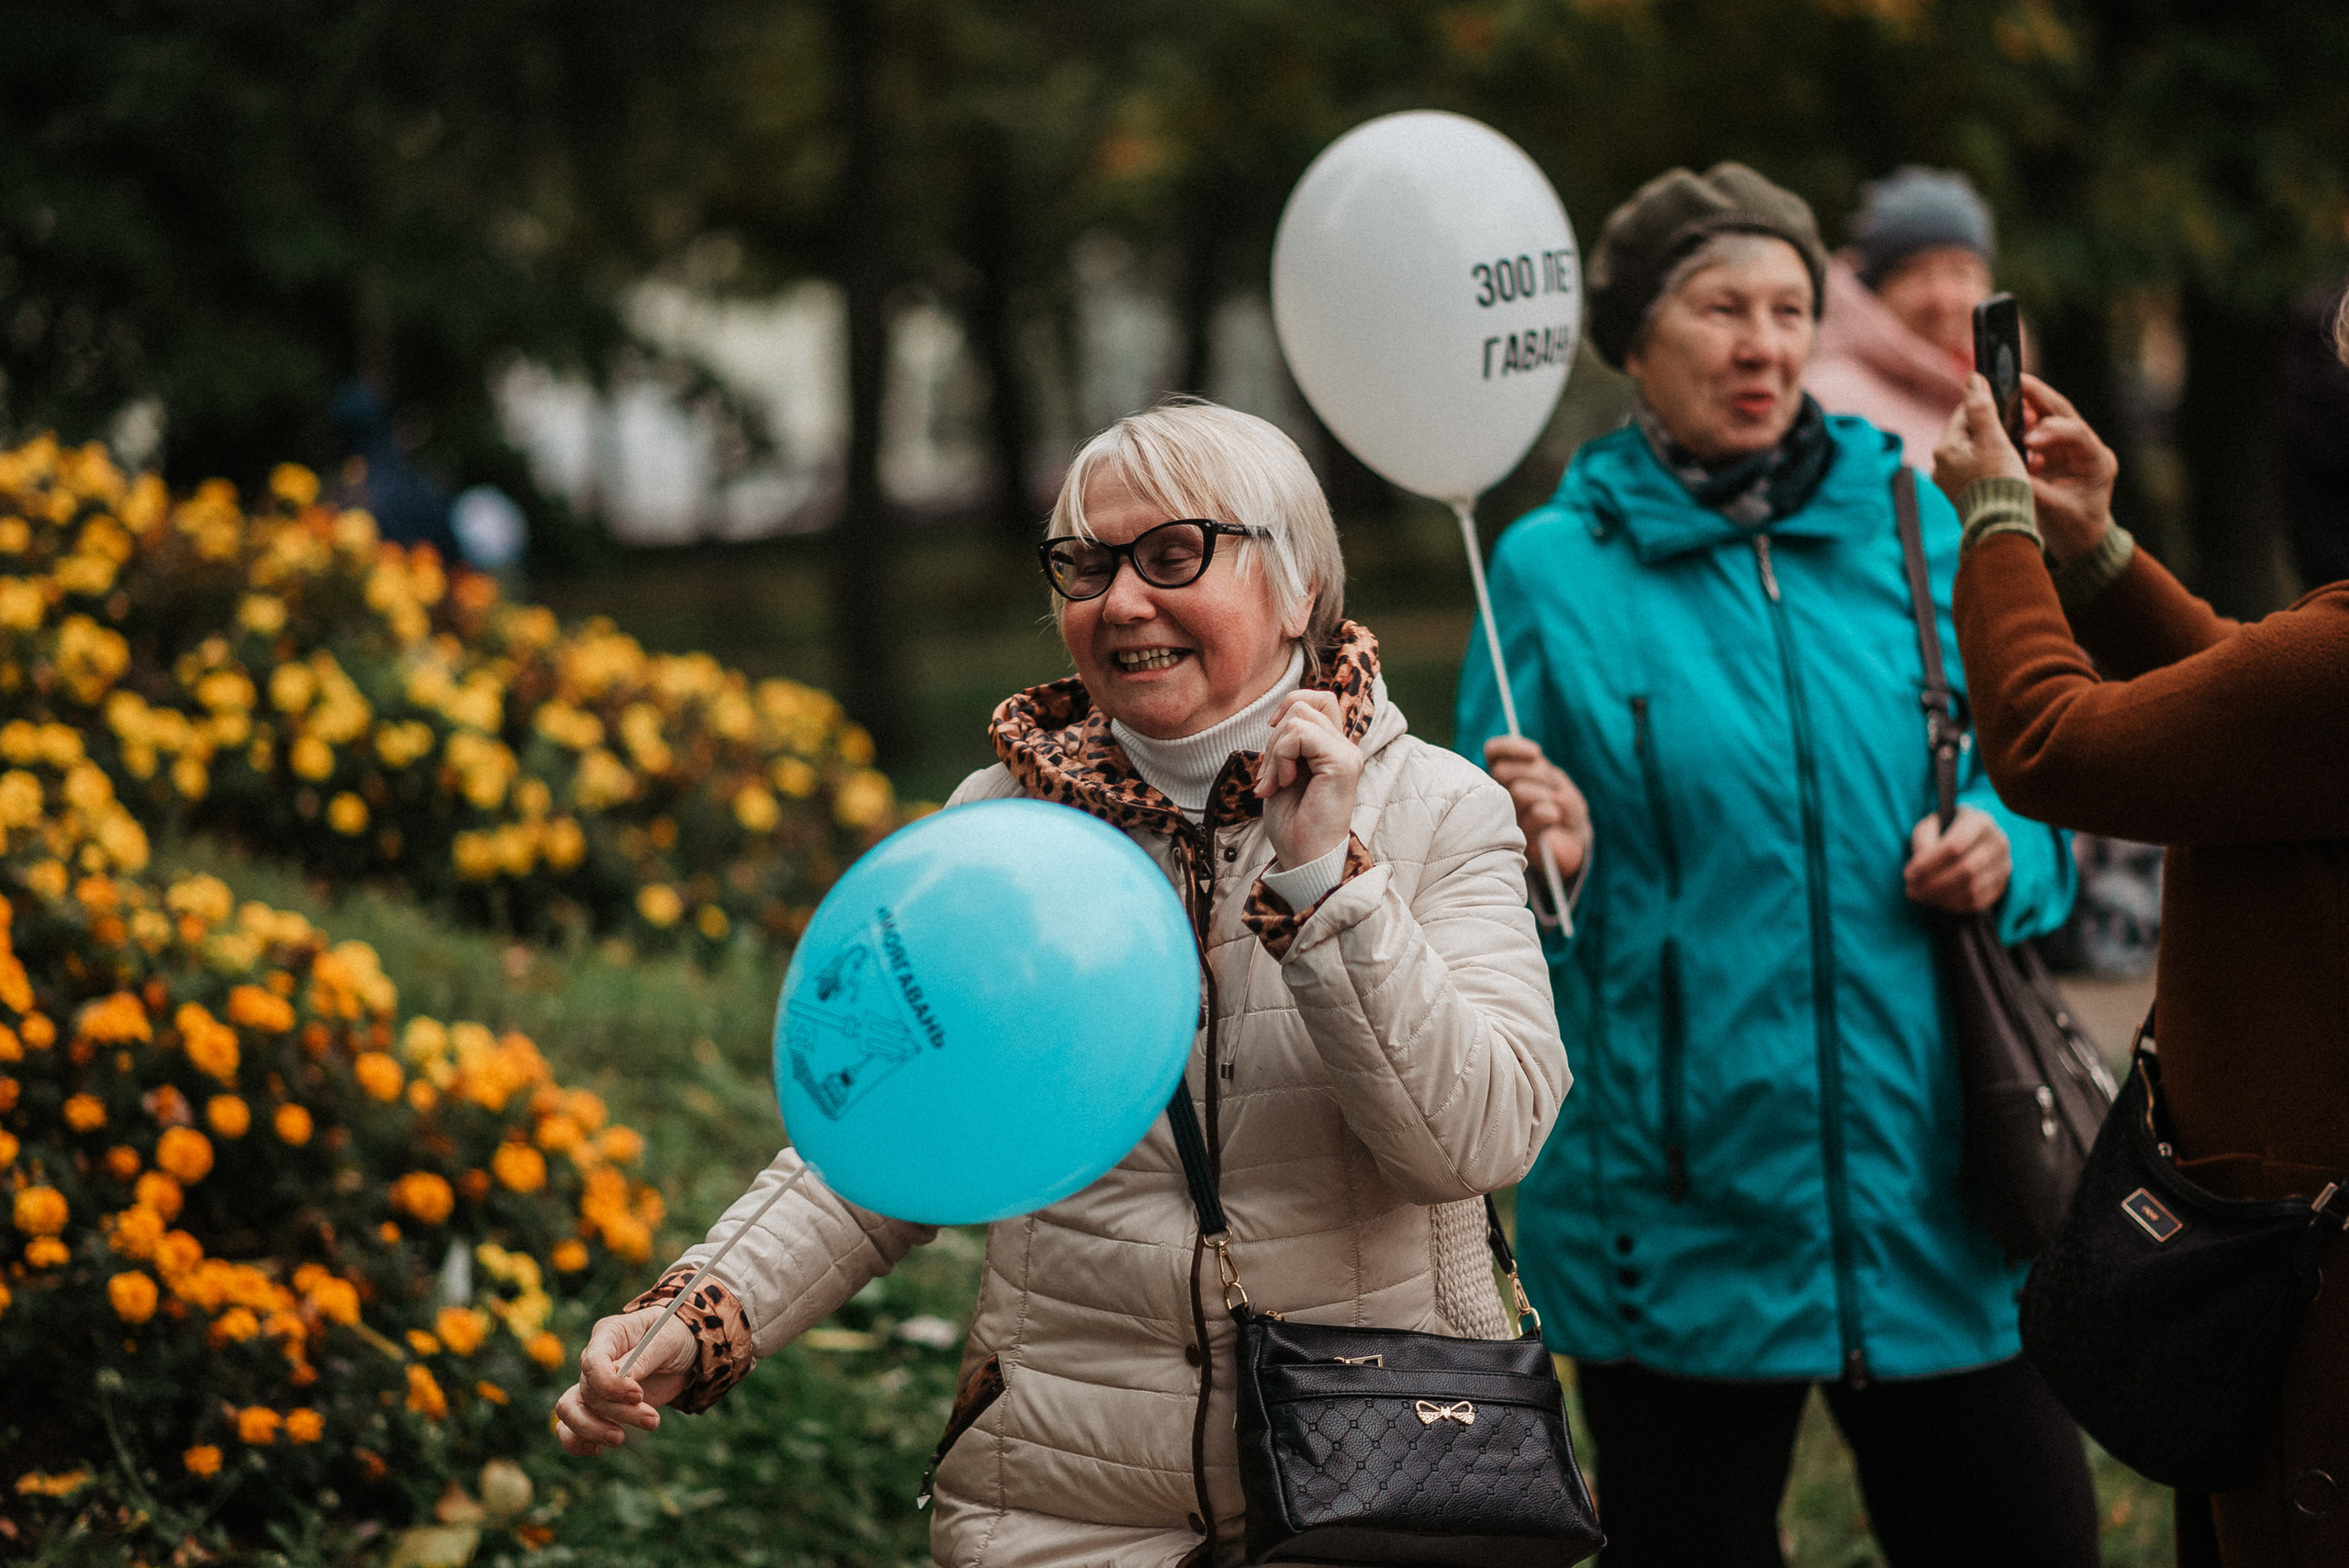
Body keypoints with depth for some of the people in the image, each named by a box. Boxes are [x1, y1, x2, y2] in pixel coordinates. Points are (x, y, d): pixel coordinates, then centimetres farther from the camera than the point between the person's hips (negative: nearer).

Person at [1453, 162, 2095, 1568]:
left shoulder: (1910, 531, 7)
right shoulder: (1556, 568, 0)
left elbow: (2036, 789, 14)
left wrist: (2007, 854, -7)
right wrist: (1547, 861, -21)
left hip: (1930, 1180, 2)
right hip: (1683, 1223, -2)